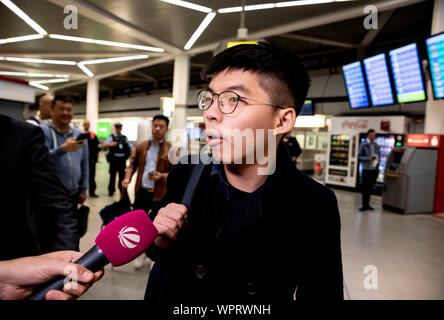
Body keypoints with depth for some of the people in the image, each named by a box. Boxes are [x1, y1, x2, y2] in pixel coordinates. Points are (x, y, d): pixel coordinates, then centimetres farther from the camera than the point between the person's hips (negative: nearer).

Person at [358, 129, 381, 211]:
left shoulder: (377, 146, 10)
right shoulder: (363, 145, -2)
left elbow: (379, 156, 17)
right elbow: (359, 156, -3)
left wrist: (378, 160, -6)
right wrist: (368, 158, -18)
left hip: (374, 169, 4)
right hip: (366, 169, -4)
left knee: (371, 187, 9)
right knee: (365, 187, -6)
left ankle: (367, 204, 20)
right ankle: (364, 205, 0)